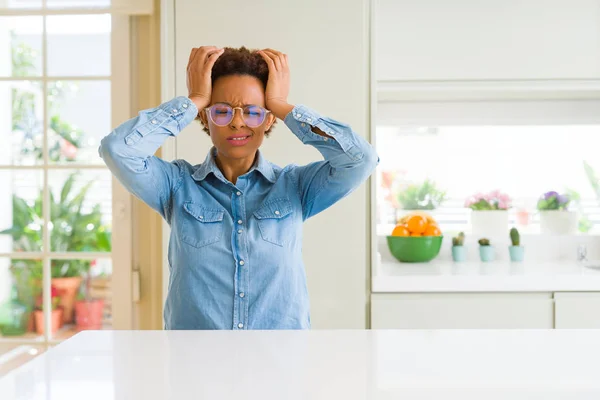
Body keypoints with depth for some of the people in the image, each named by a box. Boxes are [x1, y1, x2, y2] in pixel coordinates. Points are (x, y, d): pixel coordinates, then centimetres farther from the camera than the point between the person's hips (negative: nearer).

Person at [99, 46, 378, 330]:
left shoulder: (295, 187, 4)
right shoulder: (178, 184, 3)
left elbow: (360, 158, -11)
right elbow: (117, 149, -12)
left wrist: (281, 106, -4)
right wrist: (194, 100, -4)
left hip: (284, 336, 0)